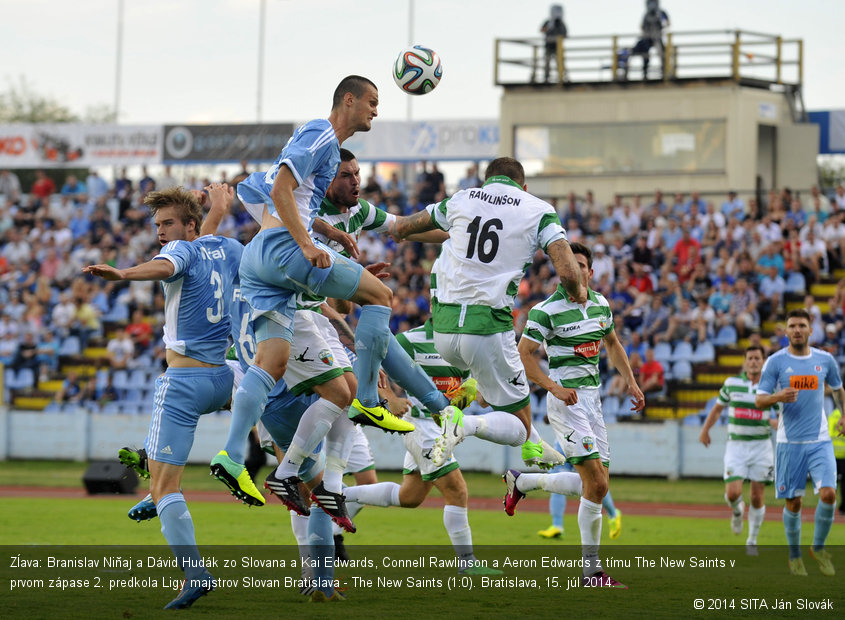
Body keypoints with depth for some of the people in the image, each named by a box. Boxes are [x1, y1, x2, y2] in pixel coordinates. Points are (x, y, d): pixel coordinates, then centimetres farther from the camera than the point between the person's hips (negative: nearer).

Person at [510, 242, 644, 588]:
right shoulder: (547, 310, -12)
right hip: (566, 401, -8)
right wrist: (554, 387, -23)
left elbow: (612, 342, 24)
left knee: (596, 484, 5)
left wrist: (631, 382, 15)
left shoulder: (601, 304, 9)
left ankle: (521, 482, 21)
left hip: (592, 400, 8)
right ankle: (591, 568, -6)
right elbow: (523, 355, -12)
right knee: (596, 483, -16)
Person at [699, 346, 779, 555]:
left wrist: (777, 423, -18)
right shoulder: (732, 383, 1)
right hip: (736, 445, 0)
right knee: (733, 493, -13)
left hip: (761, 446, 0)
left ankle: (752, 541, 19)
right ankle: (737, 511, 24)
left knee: (757, 496, 2)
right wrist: (705, 430, 9)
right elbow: (718, 407, 15)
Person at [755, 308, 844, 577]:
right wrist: (778, 397, -23)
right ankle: (794, 556, 22)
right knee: (793, 502, 3)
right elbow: (759, 400, -3)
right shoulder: (776, 361, -2)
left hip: (820, 440, 1)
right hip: (790, 441, -1)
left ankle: (819, 548, 7)